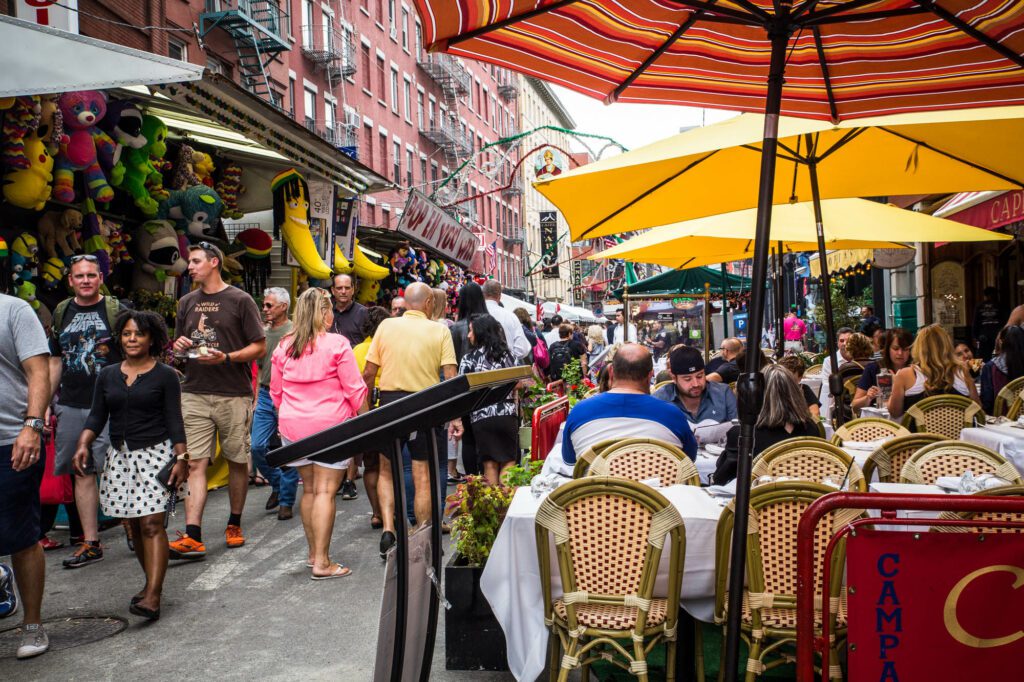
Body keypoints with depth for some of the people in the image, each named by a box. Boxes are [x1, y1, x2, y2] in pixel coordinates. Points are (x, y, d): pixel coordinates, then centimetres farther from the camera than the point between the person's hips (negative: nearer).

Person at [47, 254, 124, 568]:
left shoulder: (116, 310, -2)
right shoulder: (61, 312, 12)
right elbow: (55, 362, 17)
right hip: (70, 407, 5)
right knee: (82, 474, 8)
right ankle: (90, 544, 16)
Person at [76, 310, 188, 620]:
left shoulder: (165, 376, -1)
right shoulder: (107, 375, 11)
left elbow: (174, 420, -3)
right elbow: (96, 416, 10)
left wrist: (181, 458, -11)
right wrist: (84, 444, -7)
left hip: (155, 454, -5)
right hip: (119, 456, 5)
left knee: (151, 524, -12)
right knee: (135, 526, 9)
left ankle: (152, 597, -16)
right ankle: (151, 582, 24)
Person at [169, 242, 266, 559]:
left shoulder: (240, 300, -1)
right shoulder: (187, 302, 15)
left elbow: (259, 347, -3)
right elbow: (179, 343, 24)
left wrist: (226, 357, -17)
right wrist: (178, 345, 0)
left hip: (234, 395, -3)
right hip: (195, 393, 3)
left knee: (237, 462, 8)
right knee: (195, 463, -4)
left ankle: (234, 524, 24)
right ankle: (192, 537, -7)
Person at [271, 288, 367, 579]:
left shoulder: (283, 347, 6)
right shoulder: (336, 344, -10)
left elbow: (276, 392, 13)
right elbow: (355, 390, -9)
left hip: (292, 426, 5)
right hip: (331, 426, -5)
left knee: (309, 489, 16)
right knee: (325, 491, -3)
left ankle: (313, 552, 25)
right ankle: (322, 562, -2)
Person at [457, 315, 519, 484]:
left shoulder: (469, 359, 0)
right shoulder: (506, 355, 8)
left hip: (481, 417, -1)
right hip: (507, 414, 2)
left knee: (490, 464, 5)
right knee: (508, 461, 7)